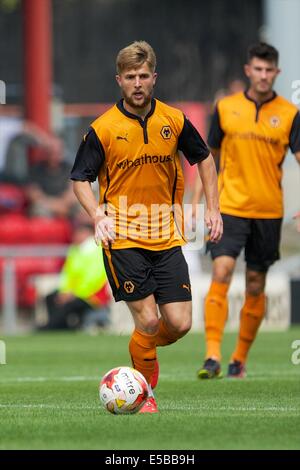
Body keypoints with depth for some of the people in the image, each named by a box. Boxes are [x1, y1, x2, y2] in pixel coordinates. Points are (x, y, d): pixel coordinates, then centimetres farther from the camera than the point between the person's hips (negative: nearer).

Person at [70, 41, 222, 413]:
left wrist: (212, 208, 9)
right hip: (123, 238, -3)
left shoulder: (173, 120, 2)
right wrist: (98, 215, -16)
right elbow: (80, 179, 0)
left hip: (166, 237, 3)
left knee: (179, 323, -3)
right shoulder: (103, 129, -7)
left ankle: (143, 349, 31)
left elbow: (204, 159, 17)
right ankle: (145, 391, 13)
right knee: (148, 321, -9)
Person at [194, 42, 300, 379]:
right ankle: (212, 357, -18)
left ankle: (240, 359, 19)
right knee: (221, 274, -16)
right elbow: (210, 157, 12)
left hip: (269, 212, 1)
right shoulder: (225, 108, 3)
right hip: (229, 208, -1)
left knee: (256, 285, 6)